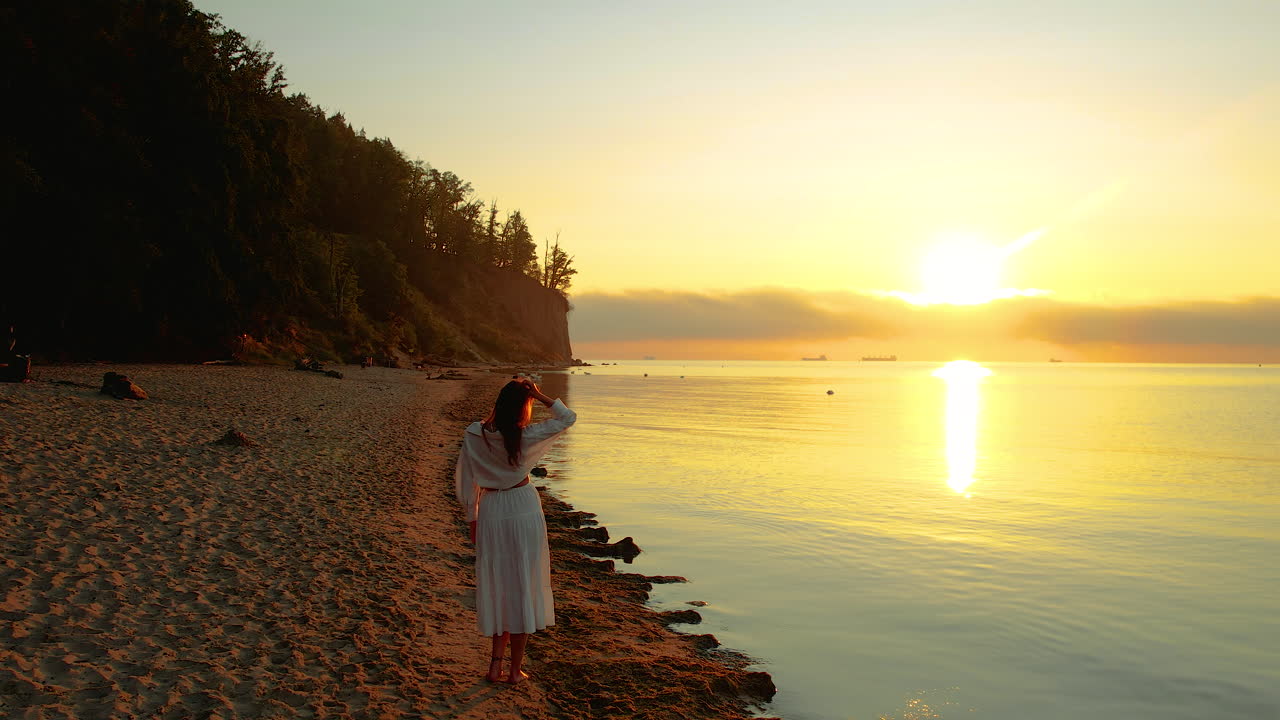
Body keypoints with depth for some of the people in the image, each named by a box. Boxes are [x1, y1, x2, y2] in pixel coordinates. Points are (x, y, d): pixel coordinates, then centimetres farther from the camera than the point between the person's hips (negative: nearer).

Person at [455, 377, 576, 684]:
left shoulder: (474, 435, -6)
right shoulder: (527, 436, -14)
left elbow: (467, 481, 1)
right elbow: (568, 417, -2)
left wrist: (472, 518, 12)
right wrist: (539, 395, -6)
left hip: (490, 512, 3)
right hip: (524, 511, -3)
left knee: (497, 588, 15)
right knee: (523, 587, 7)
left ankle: (496, 665, 15)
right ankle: (515, 669, 14)